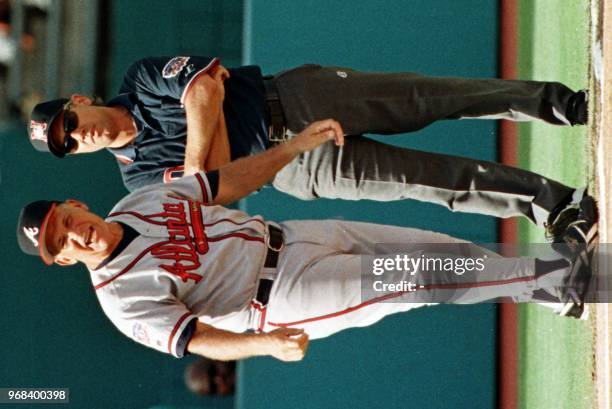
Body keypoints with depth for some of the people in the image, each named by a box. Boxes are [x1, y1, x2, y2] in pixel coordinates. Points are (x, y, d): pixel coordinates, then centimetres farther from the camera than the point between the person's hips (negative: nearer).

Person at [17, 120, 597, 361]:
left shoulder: (142, 200, 3)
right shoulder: (121, 296, -16)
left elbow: (228, 182, 8)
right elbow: (192, 338, -23)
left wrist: (298, 145, -1)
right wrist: (264, 342, -40)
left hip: (286, 237, 6)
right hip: (283, 294, -6)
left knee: (432, 249, 1)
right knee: (420, 282, -11)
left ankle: (554, 274, 11)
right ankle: (559, 277, -1)